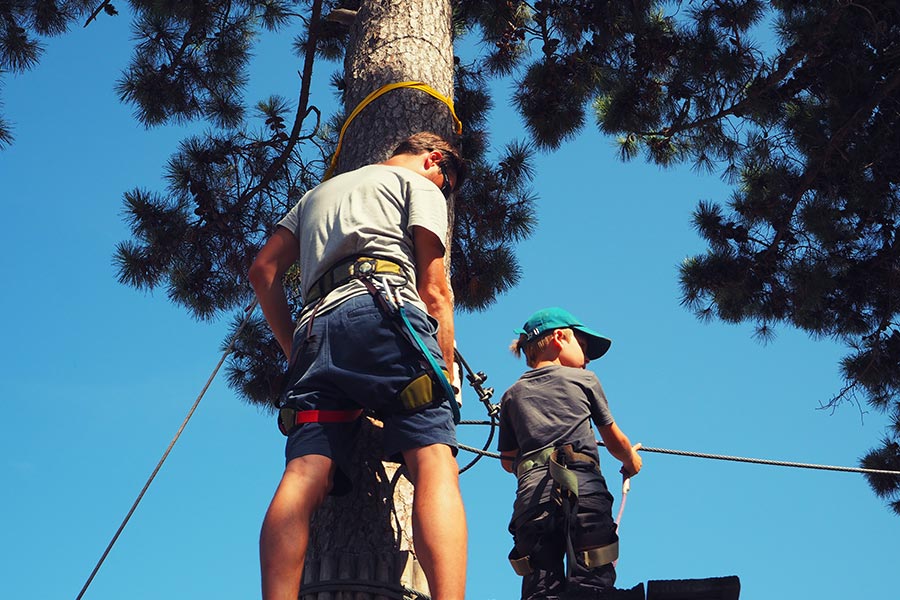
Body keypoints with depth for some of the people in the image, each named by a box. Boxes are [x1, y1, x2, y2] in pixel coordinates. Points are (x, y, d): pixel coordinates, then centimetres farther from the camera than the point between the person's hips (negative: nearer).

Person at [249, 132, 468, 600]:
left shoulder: (319, 192, 39)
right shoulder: (421, 186, 21)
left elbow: (263, 270, 27)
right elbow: (434, 288, 9)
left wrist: (295, 351, 25)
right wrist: (446, 373, 13)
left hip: (315, 325, 5)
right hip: (384, 307, -5)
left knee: (305, 475, -12)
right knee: (433, 463, -18)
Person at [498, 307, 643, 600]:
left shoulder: (513, 394, 23)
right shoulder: (584, 379, 17)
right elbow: (615, 442, 24)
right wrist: (632, 460, 46)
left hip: (532, 496, 2)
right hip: (584, 491, -2)